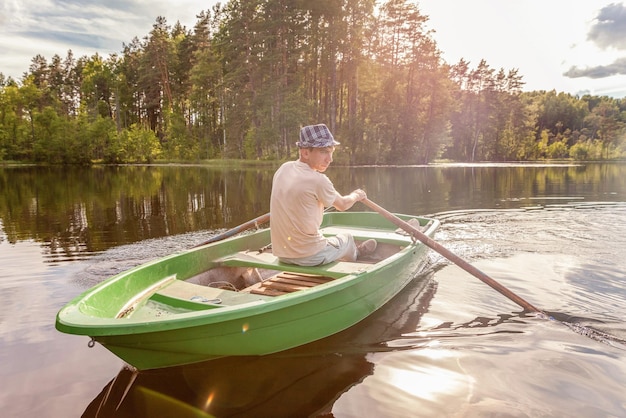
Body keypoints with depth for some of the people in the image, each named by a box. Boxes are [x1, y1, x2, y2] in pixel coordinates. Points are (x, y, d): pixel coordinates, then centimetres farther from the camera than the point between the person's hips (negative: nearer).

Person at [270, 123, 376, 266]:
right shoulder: (318, 180, -21)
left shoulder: (283, 169, -1)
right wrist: (356, 196, 19)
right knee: (347, 238, 22)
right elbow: (342, 205, -3)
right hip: (310, 257, -6)